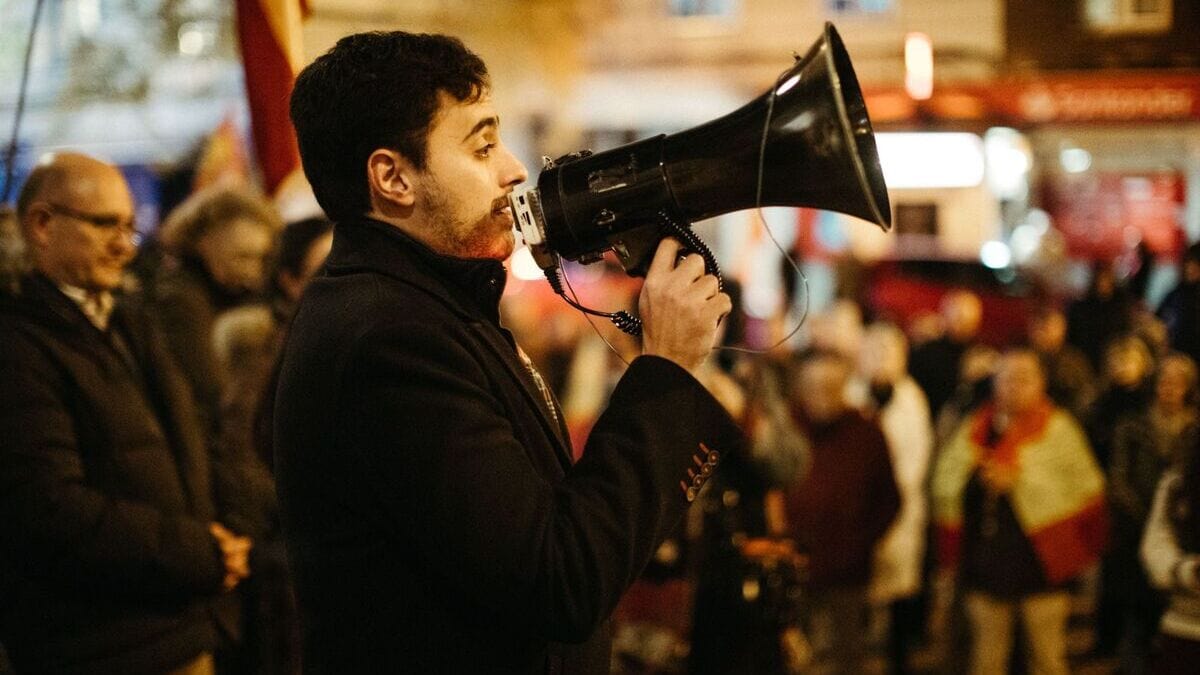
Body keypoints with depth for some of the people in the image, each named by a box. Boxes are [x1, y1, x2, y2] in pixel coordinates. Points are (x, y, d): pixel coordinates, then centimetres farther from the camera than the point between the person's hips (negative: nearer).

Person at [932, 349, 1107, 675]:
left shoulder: (1058, 429, -1)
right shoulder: (975, 430, 10)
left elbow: (1084, 487, -10)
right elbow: (945, 483, 8)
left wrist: (1019, 482, -13)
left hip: (1039, 557, -3)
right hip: (985, 558, 3)